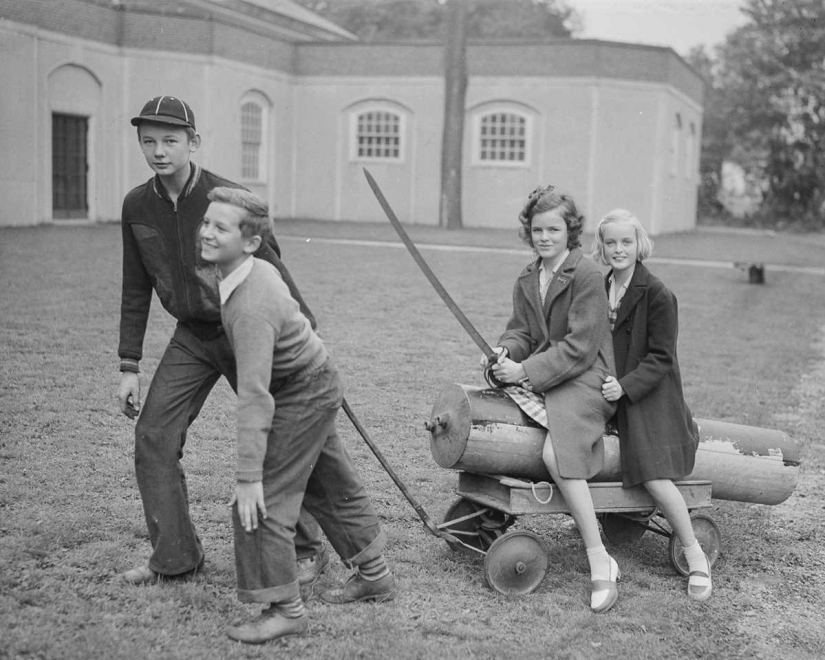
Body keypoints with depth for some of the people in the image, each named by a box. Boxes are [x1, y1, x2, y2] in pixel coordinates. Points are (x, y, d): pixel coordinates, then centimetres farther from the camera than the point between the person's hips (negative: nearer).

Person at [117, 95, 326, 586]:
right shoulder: (138, 206, -2)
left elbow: (272, 270, -12)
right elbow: (136, 290, 6)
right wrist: (130, 366, 4)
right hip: (192, 338, 5)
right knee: (153, 438, -2)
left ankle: (309, 550, 17)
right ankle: (175, 556, 12)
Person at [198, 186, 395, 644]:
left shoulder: (252, 306, -33)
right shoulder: (258, 269, -5)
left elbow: (255, 397, -36)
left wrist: (249, 477, -35)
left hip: (304, 395, -10)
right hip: (315, 385, 10)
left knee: (263, 503, -8)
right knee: (332, 487, 22)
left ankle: (285, 609, 3)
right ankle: (373, 575, 39)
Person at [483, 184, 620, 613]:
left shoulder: (586, 275, -10)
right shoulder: (526, 281, 14)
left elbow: (580, 346, -16)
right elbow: (521, 332, 15)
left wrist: (526, 371, -21)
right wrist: (505, 352, -10)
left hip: (585, 378, -8)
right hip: (538, 380, 8)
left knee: (556, 454, -29)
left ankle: (600, 562, -22)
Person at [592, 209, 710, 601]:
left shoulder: (657, 295, -10)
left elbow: (660, 359, -11)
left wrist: (626, 386, -22)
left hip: (648, 397, -6)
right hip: (611, 395, 6)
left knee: (655, 478, -20)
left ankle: (696, 558, 1)